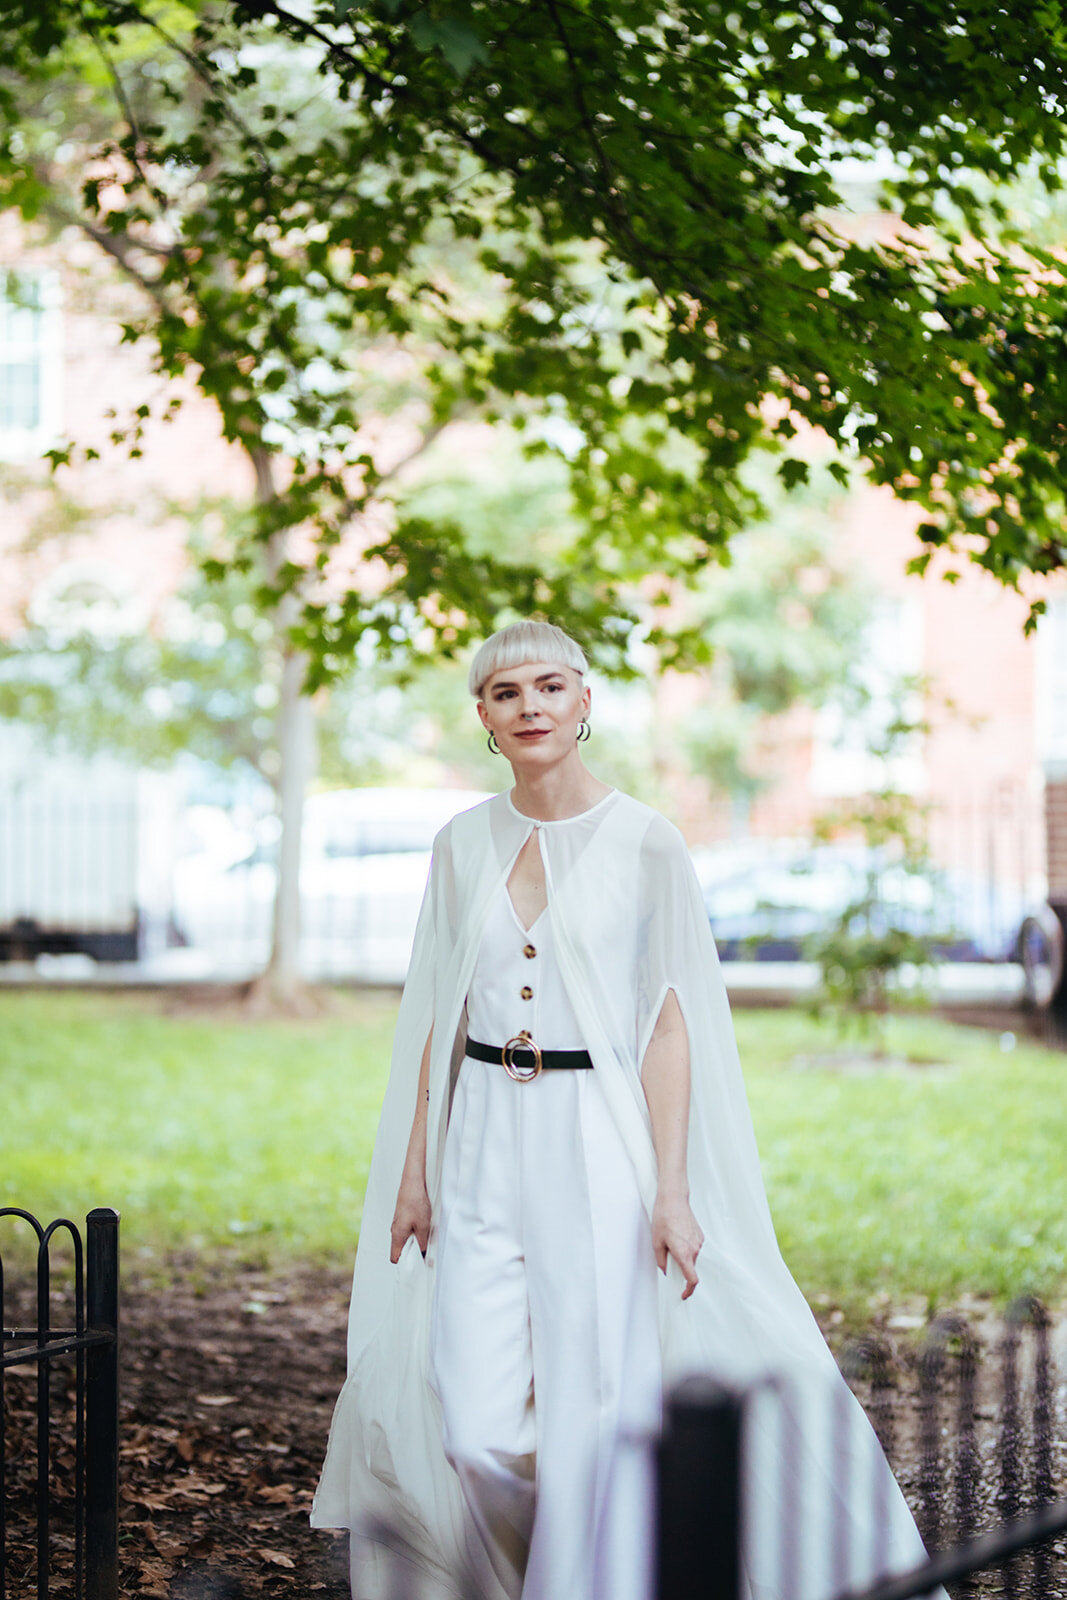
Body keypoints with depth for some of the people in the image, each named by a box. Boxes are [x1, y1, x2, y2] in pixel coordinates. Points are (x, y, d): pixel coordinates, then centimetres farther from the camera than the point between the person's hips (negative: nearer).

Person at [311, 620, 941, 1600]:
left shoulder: (644, 842, -4)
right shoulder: (463, 845, 8)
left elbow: (668, 1023, -5)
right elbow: (439, 1018, 13)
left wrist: (672, 1190, -11)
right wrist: (412, 1170, 10)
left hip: (601, 1148, -3)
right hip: (485, 1150, 4)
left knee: (594, 1410, -2)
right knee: (474, 1426, 0)